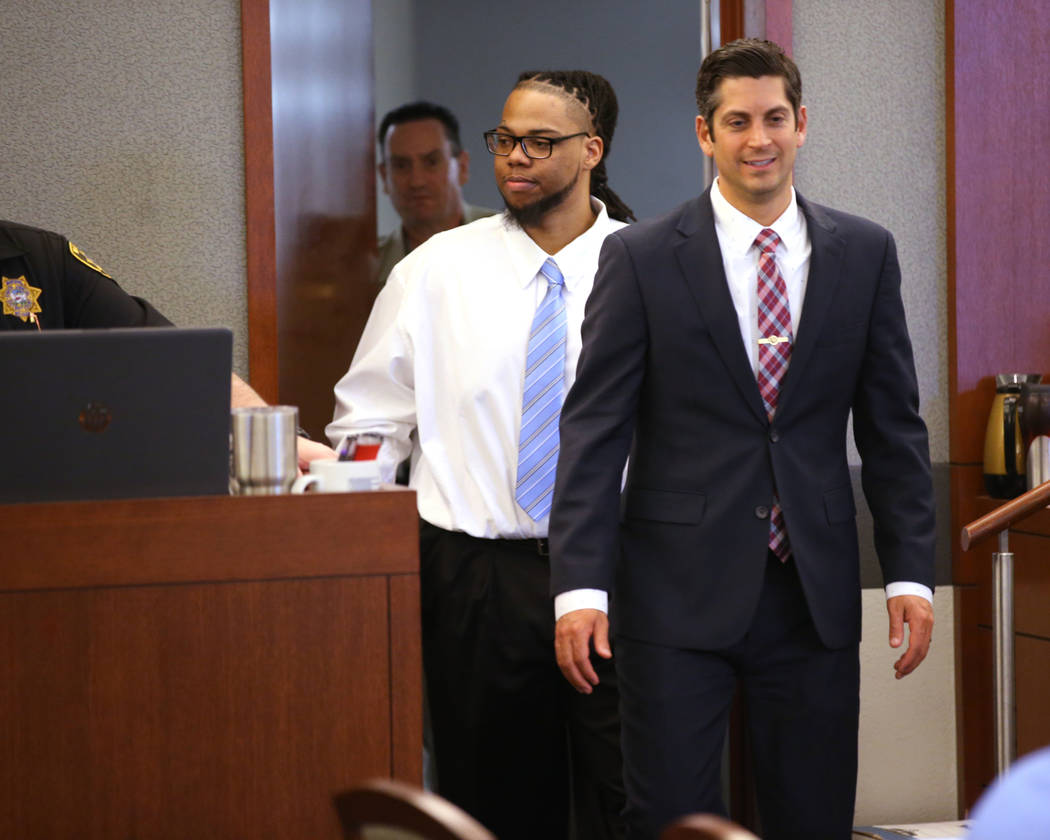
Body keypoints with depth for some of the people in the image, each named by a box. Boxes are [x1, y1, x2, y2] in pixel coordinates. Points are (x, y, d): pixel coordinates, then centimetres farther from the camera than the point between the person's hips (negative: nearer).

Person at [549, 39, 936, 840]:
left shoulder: (865, 254, 6)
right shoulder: (641, 257, -1)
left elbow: (894, 425, 9)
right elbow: (594, 429, -4)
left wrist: (910, 572, 2)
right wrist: (580, 587, -12)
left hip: (814, 593, 2)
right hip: (680, 591, -2)